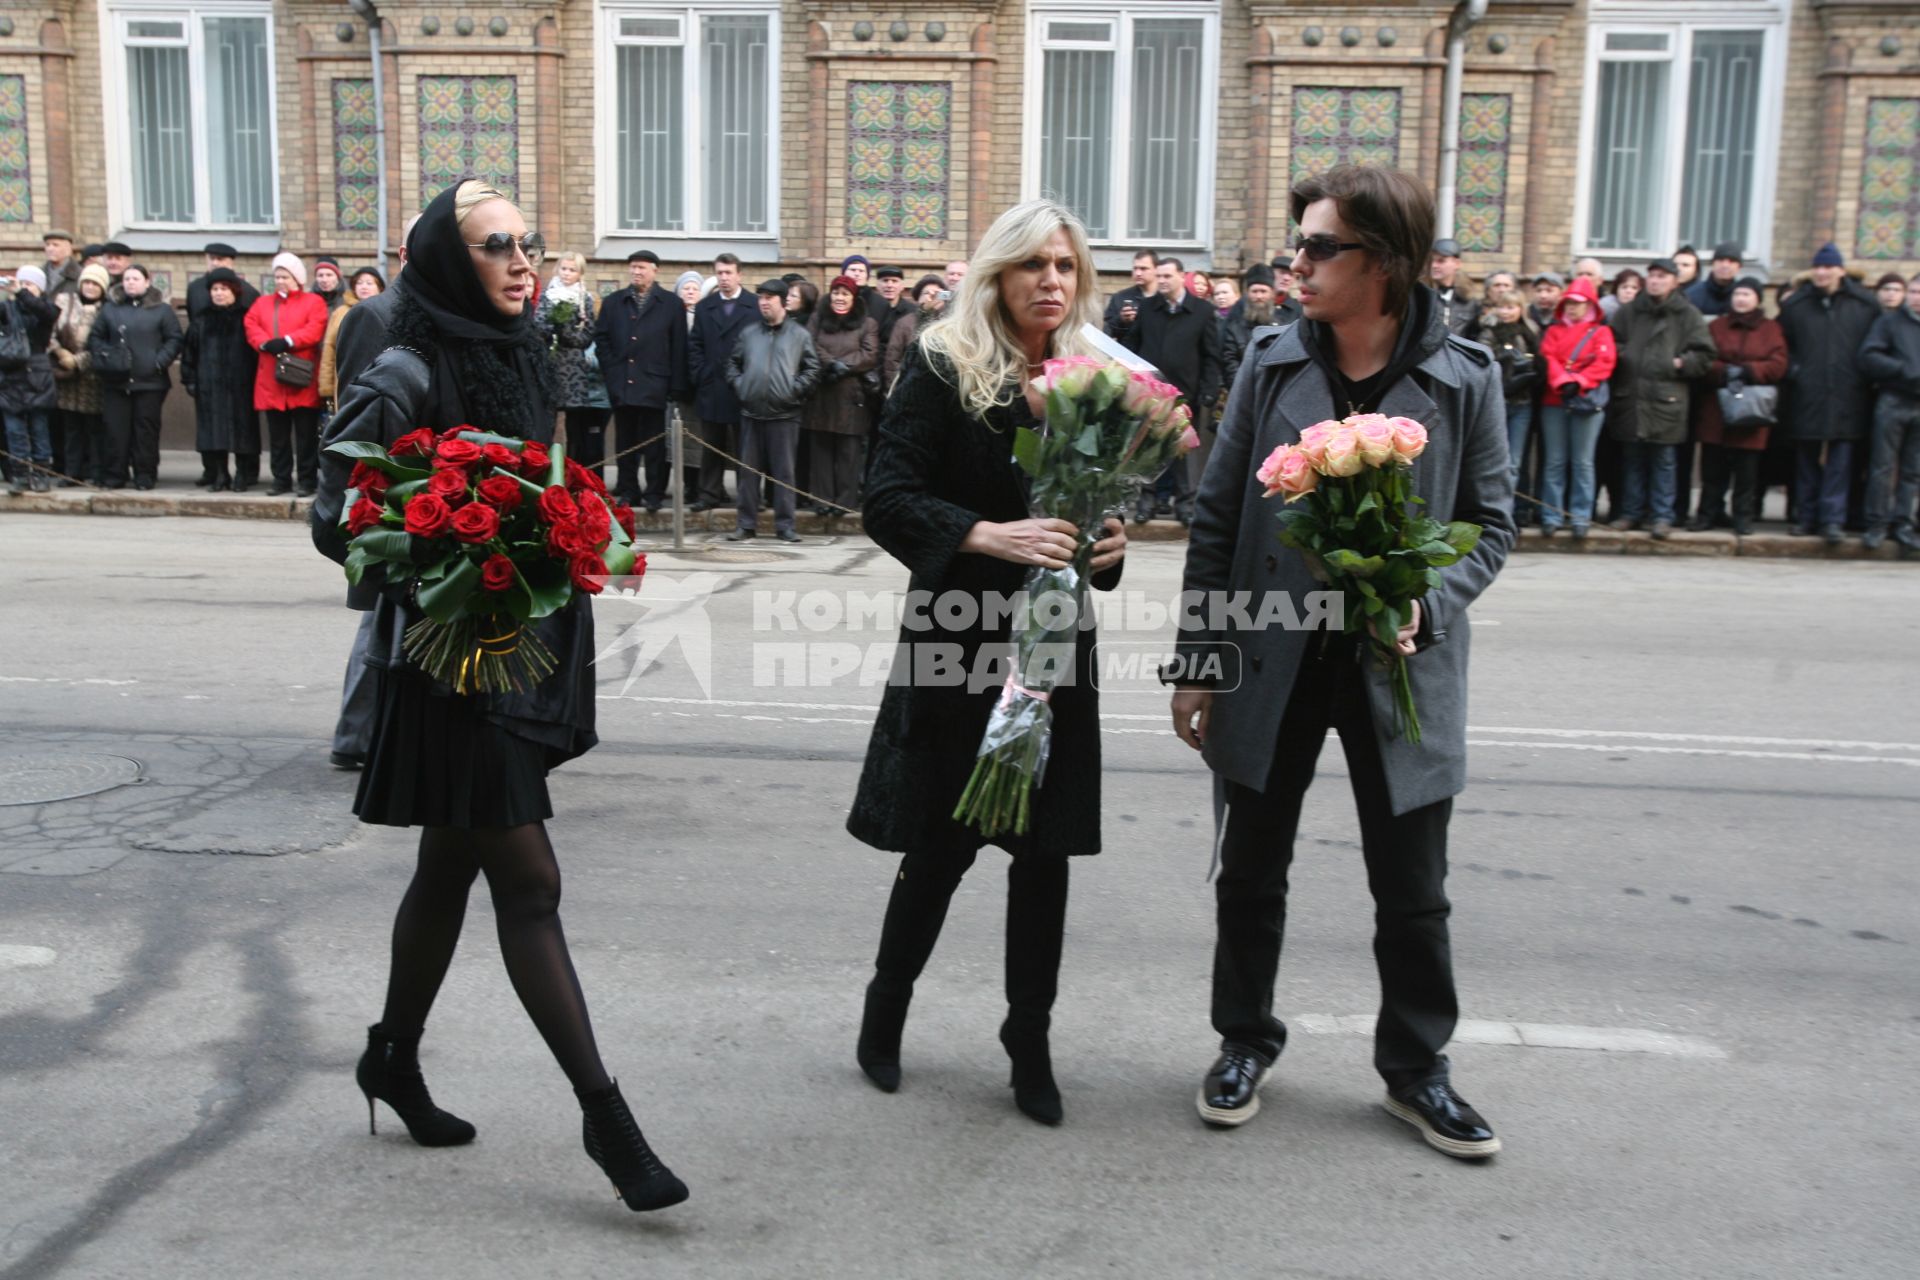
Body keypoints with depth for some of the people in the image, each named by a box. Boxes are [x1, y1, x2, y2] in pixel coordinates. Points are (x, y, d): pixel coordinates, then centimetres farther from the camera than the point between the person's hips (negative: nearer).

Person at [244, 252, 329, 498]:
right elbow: (251, 327, 5)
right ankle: (281, 479, 15)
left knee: (306, 433, -1)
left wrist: (287, 342, -19)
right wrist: (266, 344, -14)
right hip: (271, 379, 4)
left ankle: (306, 480, 5)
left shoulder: (314, 302, 4)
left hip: (302, 379, -4)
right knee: (277, 434, 8)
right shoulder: (262, 303, 18)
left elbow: (315, 330, -11)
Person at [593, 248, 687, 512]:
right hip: (621, 385, 3)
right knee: (625, 442, 6)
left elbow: (679, 348, 1)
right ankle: (627, 491, 13)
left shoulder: (672, 304, 5)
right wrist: (611, 370, 1)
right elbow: (601, 339, 13)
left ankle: (654, 493, 7)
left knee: (654, 443, 1)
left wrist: (676, 386, -5)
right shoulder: (613, 303, 13)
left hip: (654, 385, -3)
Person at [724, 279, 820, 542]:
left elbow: (812, 369, 2)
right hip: (751, 412, 3)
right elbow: (733, 362, 16)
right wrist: (739, 385, 2)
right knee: (748, 470, 5)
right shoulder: (748, 333, 11)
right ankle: (747, 523, 11)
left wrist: (795, 389, -8)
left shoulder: (800, 335, 4)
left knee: (784, 471, 1)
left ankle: (784, 525, 6)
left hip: (784, 414, -2)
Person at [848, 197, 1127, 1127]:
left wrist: (1109, 544, -3)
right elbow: (888, 502, -12)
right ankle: (886, 1007, 31)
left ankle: (1030, 1042, 22)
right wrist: (991, 536, -25)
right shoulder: (942, 369, -5)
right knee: (941, 841, 5)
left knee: (1046, 847, 6)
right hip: (958, 640, -4)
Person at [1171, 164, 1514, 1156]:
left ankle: (1415, 1067, 31)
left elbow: (1490, 523, 2)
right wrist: (1196, 659, 1)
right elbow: (1218, 516, 1)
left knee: (1412, 889, 10)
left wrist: (1429, 603, -18)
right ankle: (1245, 1042, 34)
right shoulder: (1271, 364, -2)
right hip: (1272, 659, 1)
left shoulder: (1464, 379, -6)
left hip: (1398, 669, -1)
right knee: (1252, 870, 13)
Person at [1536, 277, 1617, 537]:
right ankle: (1551, 516, 4)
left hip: (1588, 401, -2)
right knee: (1554, 461, 1)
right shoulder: (1554, 331, 16)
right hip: (1554, 400, 2)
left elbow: (1604, 363, -3)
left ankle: (1580, 517, 2)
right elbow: (1547, 358, 3)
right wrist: (1561, 382, -14)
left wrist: (1578, 383, -15)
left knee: (1582, 462, -1)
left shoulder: (1601, 332, 9)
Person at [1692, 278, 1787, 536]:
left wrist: (1746, 372, -14)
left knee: (1747, 468, -1)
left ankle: (1744, 516, 8)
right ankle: (1708, 512, 12)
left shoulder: (1771, 329, 7)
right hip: (1717, 408, 1)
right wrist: (1724, 372, -17)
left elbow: (1777, 365, -2)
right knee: (1713, 466, 2)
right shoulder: (1717, 326, 11)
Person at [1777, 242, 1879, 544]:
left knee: (1840, 459, -3)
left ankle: (1833, 519, -1)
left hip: (1847, 397, -1)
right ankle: (1805, 517, 15)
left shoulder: (1865, 304, 4)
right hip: (1807, 395, 1)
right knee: (1806, 458, 7)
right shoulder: (1796, 304, 6)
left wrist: (1866, 378, -1)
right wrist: (1792, 370, -2)